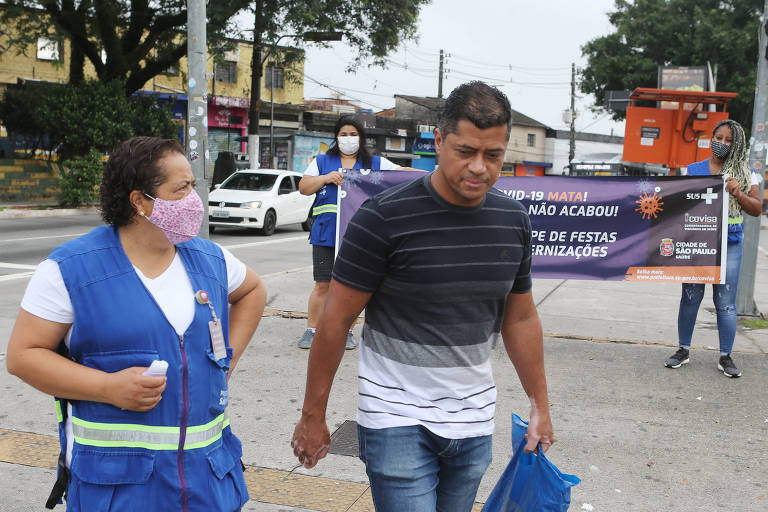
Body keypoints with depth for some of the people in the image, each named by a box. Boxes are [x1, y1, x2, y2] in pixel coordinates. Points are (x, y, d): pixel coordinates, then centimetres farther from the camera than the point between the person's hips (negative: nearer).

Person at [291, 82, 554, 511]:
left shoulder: (513, 221, 1)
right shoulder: (385, 218, -16)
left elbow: (521, 319, 11)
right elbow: (337, 319, -11)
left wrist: (541, 405, 13)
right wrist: (313, 416, -6)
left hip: (473, 420, 5)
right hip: (398, 419, -5)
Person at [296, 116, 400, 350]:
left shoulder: (375, 163, 12)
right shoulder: (322, 161, 13)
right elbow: (303, 187, 7)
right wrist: (326, 178, -9)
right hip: (326, 233, 0)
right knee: (322, 285, 1)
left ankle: (348, 331, 18)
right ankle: (311, 330, 13)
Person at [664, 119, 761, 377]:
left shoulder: (745, 174, 6)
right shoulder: (694, 170, 8)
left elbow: (756, 209, 3)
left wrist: (738, 194, -14)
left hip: (729, 246, -1)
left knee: (726, 303, 1)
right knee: (690, 297, 5)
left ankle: (725, 357, 12)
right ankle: (683, 350, 18)